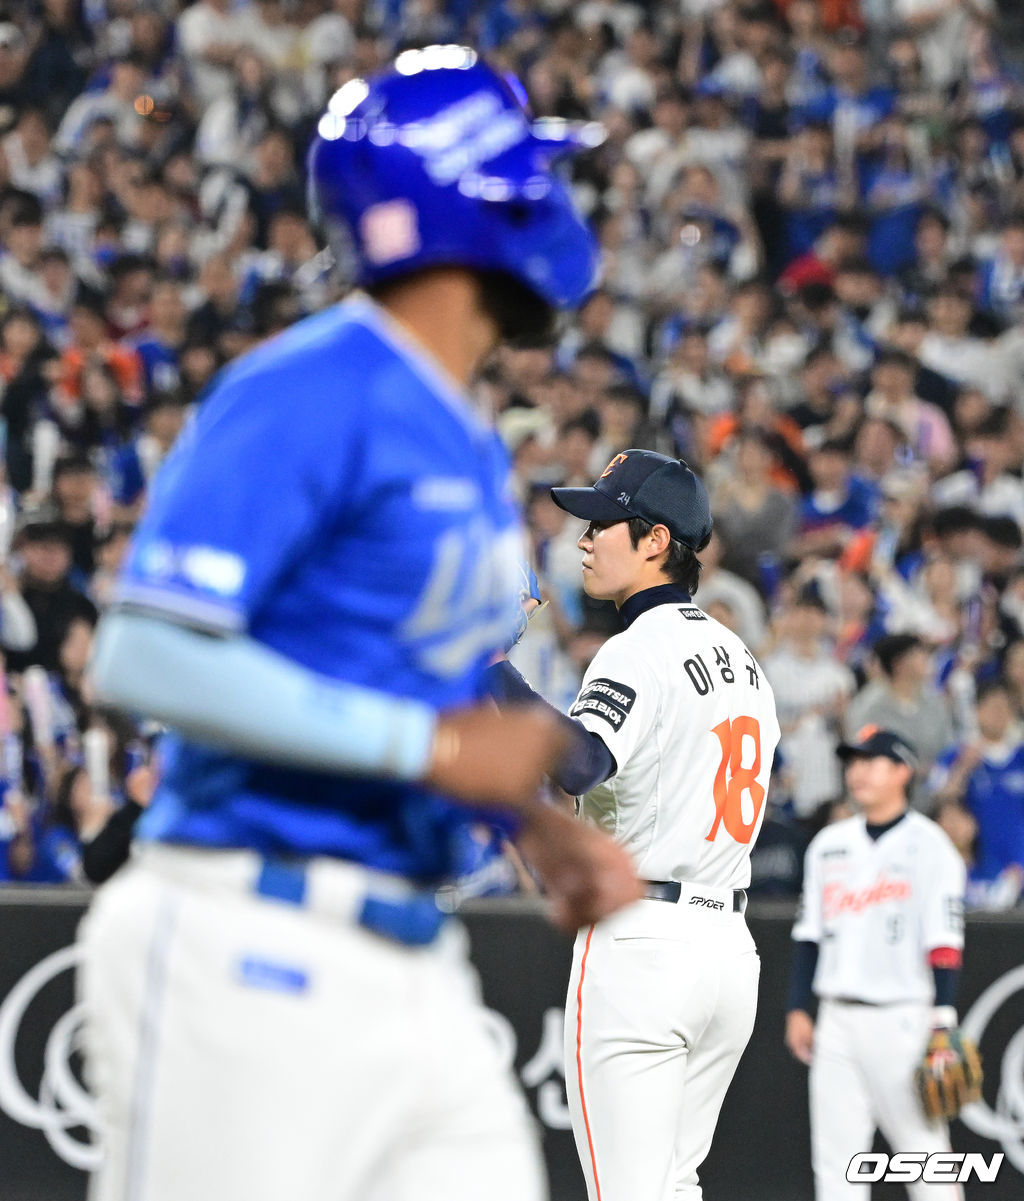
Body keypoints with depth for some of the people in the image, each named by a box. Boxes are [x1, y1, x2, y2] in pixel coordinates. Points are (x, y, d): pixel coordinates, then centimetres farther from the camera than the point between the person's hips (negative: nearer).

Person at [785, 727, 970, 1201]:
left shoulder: (928, 845, -4)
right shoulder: (830, 844, 13)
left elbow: (943, 943, -9)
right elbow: (809, 934, 16)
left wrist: (942, 1020, -16)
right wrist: (798, 1008, 10)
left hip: (901, 1018, -5)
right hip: (837, 1017, 5)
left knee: (922, 1144, -4)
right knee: (834, 1156, 2)